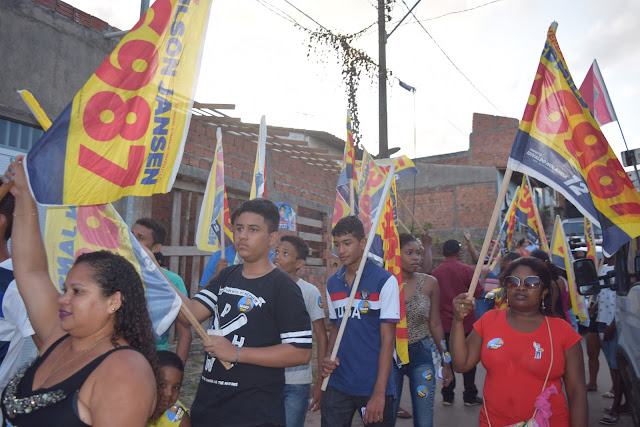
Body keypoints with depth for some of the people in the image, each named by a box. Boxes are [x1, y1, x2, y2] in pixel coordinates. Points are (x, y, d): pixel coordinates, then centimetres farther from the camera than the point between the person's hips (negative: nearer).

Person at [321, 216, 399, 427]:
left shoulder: (385, 280, -11)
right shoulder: (332, 283, 4)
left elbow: (388, 338, -12)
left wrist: (379, 393, -15)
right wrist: (328, 358, -4)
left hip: (373, 387, -4)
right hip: (337, 385, 4)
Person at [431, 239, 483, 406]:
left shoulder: (436, 272, -3)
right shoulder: (466, 269, -11)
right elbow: (478, 293, -8)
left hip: (444, 322, 2)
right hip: (465, 322, -2)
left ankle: (447, 396, 17)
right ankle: (470, 396, 17)